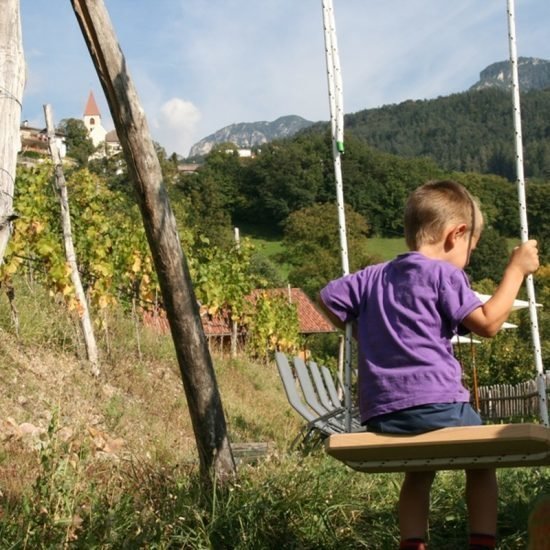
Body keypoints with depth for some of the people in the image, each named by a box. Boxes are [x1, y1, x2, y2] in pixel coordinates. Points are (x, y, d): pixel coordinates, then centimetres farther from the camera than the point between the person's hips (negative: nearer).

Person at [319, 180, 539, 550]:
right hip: (437, 404, -6)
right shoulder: (443, 274, -4)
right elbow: (488, 324, -9)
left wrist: (365, 332, 28)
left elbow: (329, 298, 17)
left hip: (381, 413, 6)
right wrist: (516, 269, -2)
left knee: (419, 472, 27)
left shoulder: (375, 276, 15)